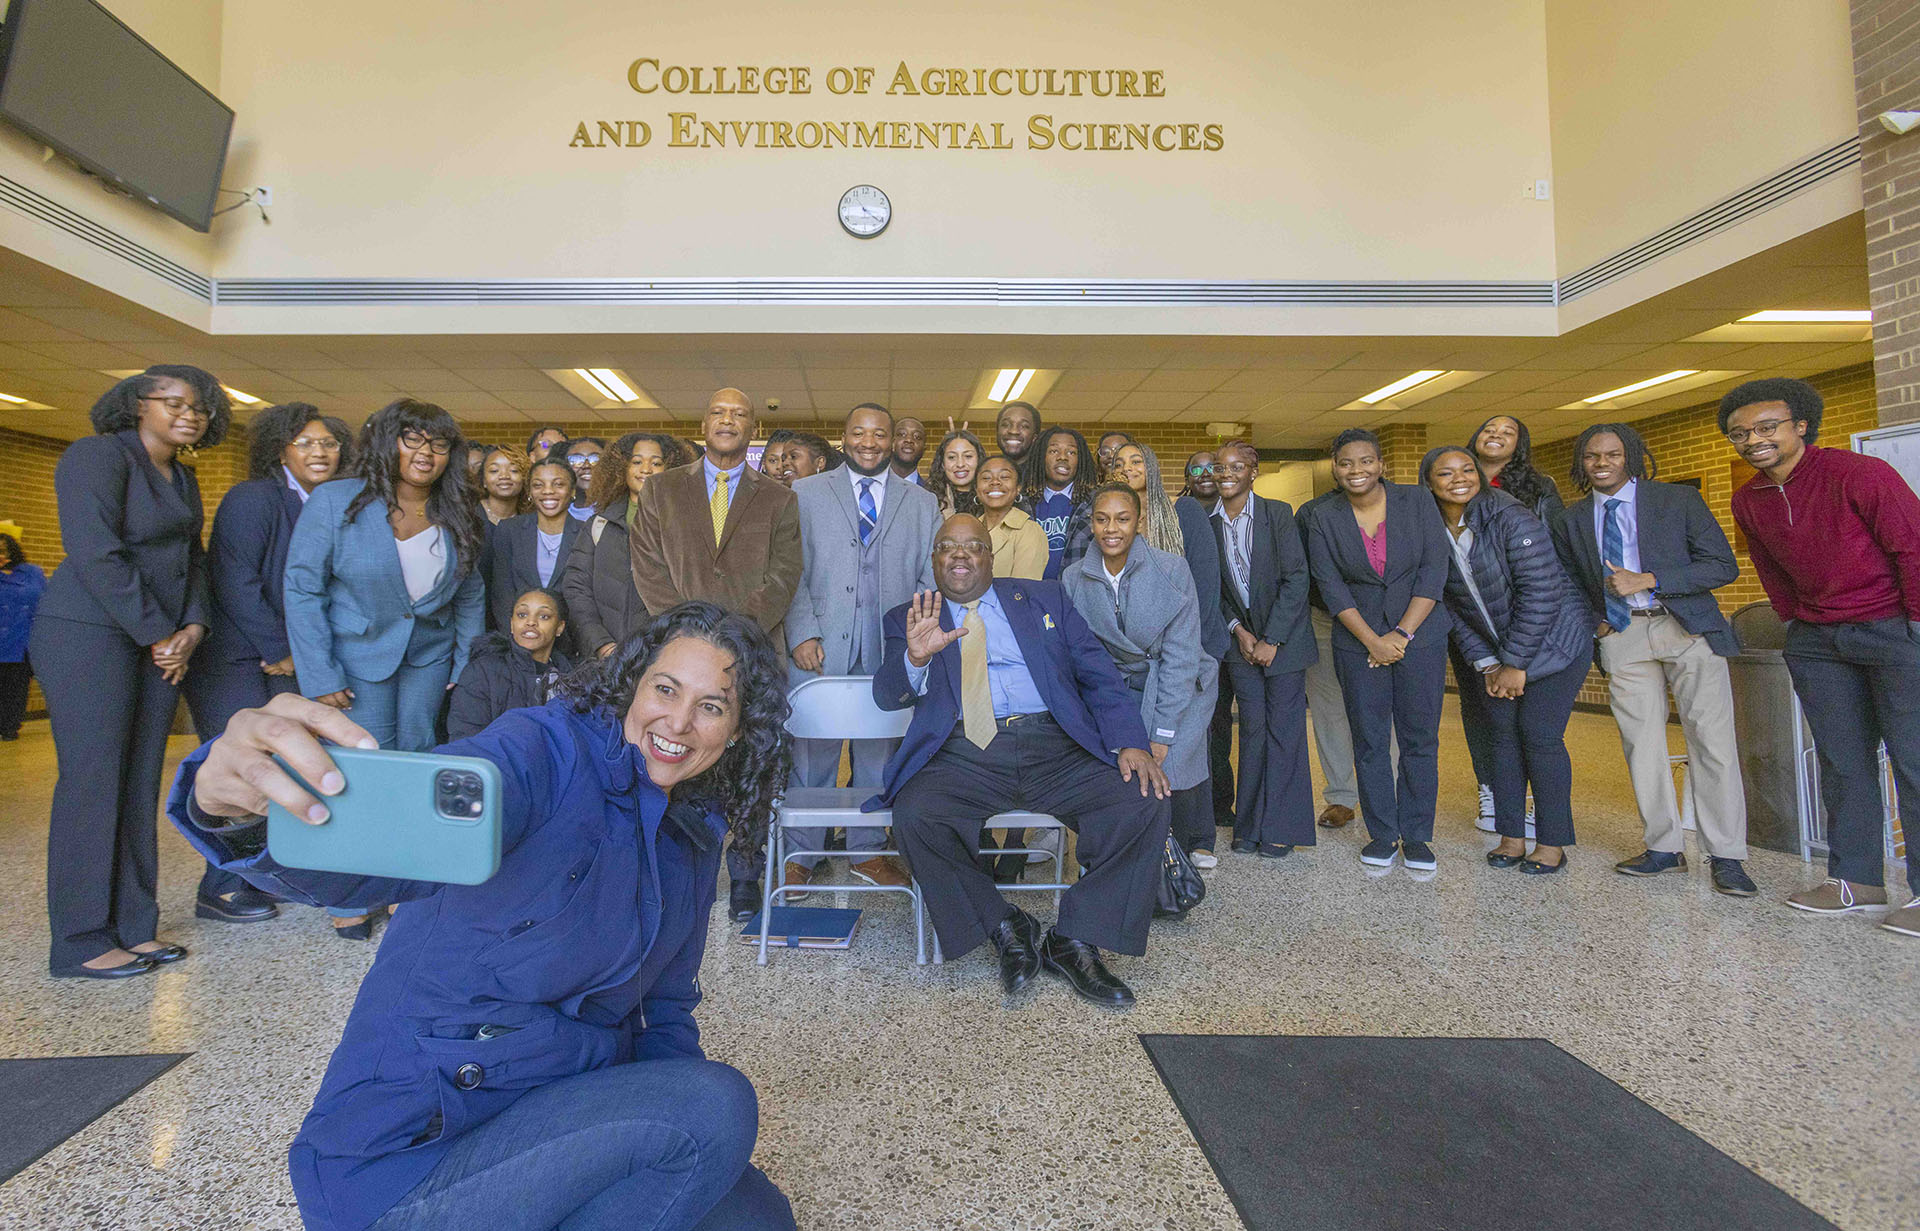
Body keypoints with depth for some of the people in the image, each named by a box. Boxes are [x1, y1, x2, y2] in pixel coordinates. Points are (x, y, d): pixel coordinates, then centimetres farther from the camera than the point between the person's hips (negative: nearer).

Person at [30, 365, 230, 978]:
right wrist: (157, 635, -14)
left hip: (160, 643, 8)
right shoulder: (97, 456, -8)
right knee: (93, 782, -5)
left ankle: (132, 928, 14)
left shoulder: (183, 478, 16)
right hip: (90, 634, -8)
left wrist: (192, 627, 0)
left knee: (141, 784, 7)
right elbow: (96, 554, -16)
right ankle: (81, 943, 4)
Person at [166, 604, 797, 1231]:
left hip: (556, 1117, 8)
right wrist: (239, 809, -57)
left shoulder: (695, 842, 6)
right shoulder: (549, 750, -17)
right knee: (714, 1106, -26)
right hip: (408, 1151, -7)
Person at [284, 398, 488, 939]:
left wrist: (469, 666, 2)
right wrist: (319, 676, -15)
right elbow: (302, 589, -10)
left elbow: (470, 594, 8)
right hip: (358, 652, -3)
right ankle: (355, 898, 13)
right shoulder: (335, 502, -11)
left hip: (430, 654, 3)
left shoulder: (458, 517, 0)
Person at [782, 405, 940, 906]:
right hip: (820, 649, -1)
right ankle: (801, 855, 18)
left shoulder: (922, 503, 14)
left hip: (890, 653, 2)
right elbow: (792, 572, 4)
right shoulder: (805, 493, 10)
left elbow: (932, 579, 10)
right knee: (811, 751, 4)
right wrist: (802, 634, -7)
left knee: (878, 752, 9)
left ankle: (867, 851, 24)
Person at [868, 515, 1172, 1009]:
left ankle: (1074, 940, -4)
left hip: (1056, 750, 1)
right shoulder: (909, 619, 16)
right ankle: (1005, 927, -6)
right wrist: (916, 658, -23)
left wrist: (1131, 743, -5)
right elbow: (886, 695, 1)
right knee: (913, 815, -30)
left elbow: (1099, 674, 11)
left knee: (1145, 802, -21)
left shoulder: (1044, 599, 18)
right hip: (965, 758, -1)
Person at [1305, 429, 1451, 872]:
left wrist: (1402, 634, -12)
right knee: (1369, 741, 3)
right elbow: (1331, 587, -2)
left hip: (1421, 636, 0)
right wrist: (1373, 641, -11)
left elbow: (1434, 570, -5)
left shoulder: (1417, 503, 1)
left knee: (1419, 739, 2)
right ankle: (1381, 834, 15)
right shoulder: (1324, 521, 3)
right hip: (1359, 643, 1)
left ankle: (1417, 836, 14)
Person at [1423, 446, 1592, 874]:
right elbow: (1452, 606, 2)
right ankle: (1511, 837, 14)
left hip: (1553, 642, -5)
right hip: (1495, 651, 5)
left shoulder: (1513, 519, -19)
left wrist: (1515, 664, -18)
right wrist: (1486, 664, -3)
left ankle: (1553, 844, 7)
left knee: (1539, 736, -6)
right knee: (1501, 734, 4)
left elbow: (1540, 593, -21)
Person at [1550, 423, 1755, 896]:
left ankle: (1726, 857, 3)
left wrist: (1648, 581, -15)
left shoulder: (1678, 500, 0)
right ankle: (1664, 847, 15)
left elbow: (1723, 565, -4)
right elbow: (1571, 582, 22)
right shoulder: (1571, 520, 9)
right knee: (1641, 744, 4)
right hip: (1622, 636, 3)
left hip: (1686, 627, -3)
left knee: (1711, 741, -5)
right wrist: (1597, 622, 6)